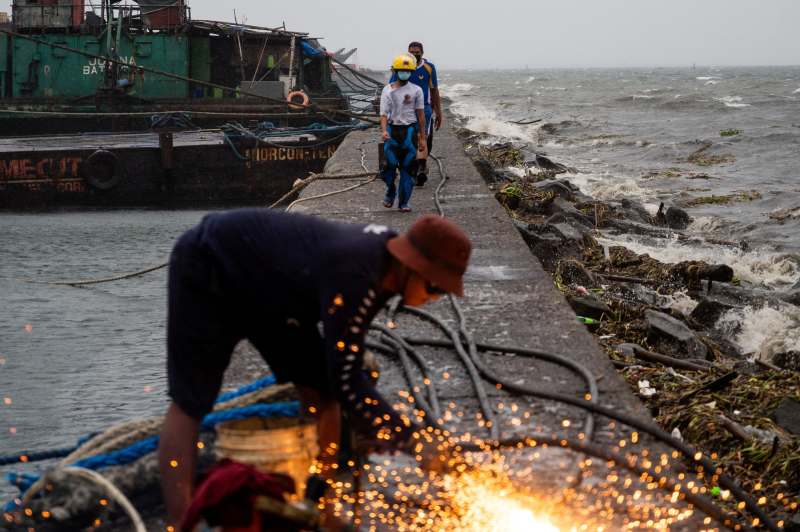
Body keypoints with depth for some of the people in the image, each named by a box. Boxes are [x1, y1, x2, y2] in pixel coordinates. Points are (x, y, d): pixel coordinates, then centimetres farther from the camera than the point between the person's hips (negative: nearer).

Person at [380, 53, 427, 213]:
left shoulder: (416, 90, 3)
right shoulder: (388, 90, 4)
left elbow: (420, 114, 7)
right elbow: (384, 113, 0)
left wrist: (422, 137, 5)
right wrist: (384, 130, -18)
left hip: (410, 130, 0)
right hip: (392, 129, 0)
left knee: (407, 167, 2)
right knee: (388, 165, -9)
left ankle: (404, 201, 11)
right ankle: (391, 191, 20)